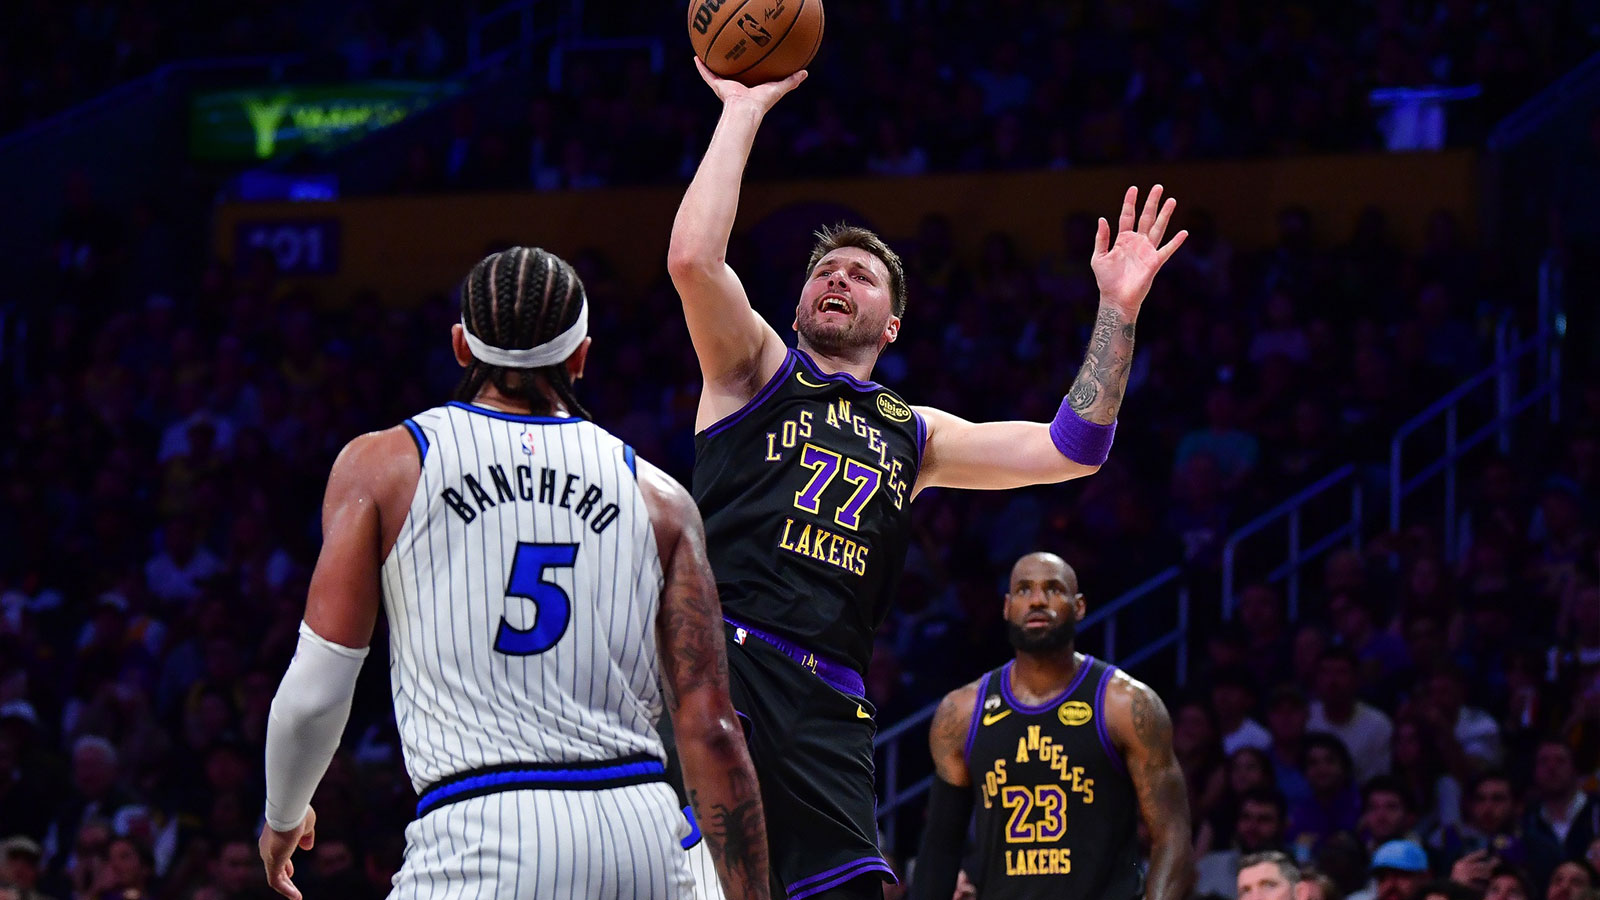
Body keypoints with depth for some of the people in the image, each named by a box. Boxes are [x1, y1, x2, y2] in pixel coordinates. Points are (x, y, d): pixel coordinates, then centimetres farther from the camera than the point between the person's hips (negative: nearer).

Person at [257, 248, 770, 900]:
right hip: (642, 837, 4)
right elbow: (710, 730, 7)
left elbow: (315, 693, 3)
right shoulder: (658, 498, 14)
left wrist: (283, 817, 22)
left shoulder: (382, 466, 8)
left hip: (478, 844, -3)